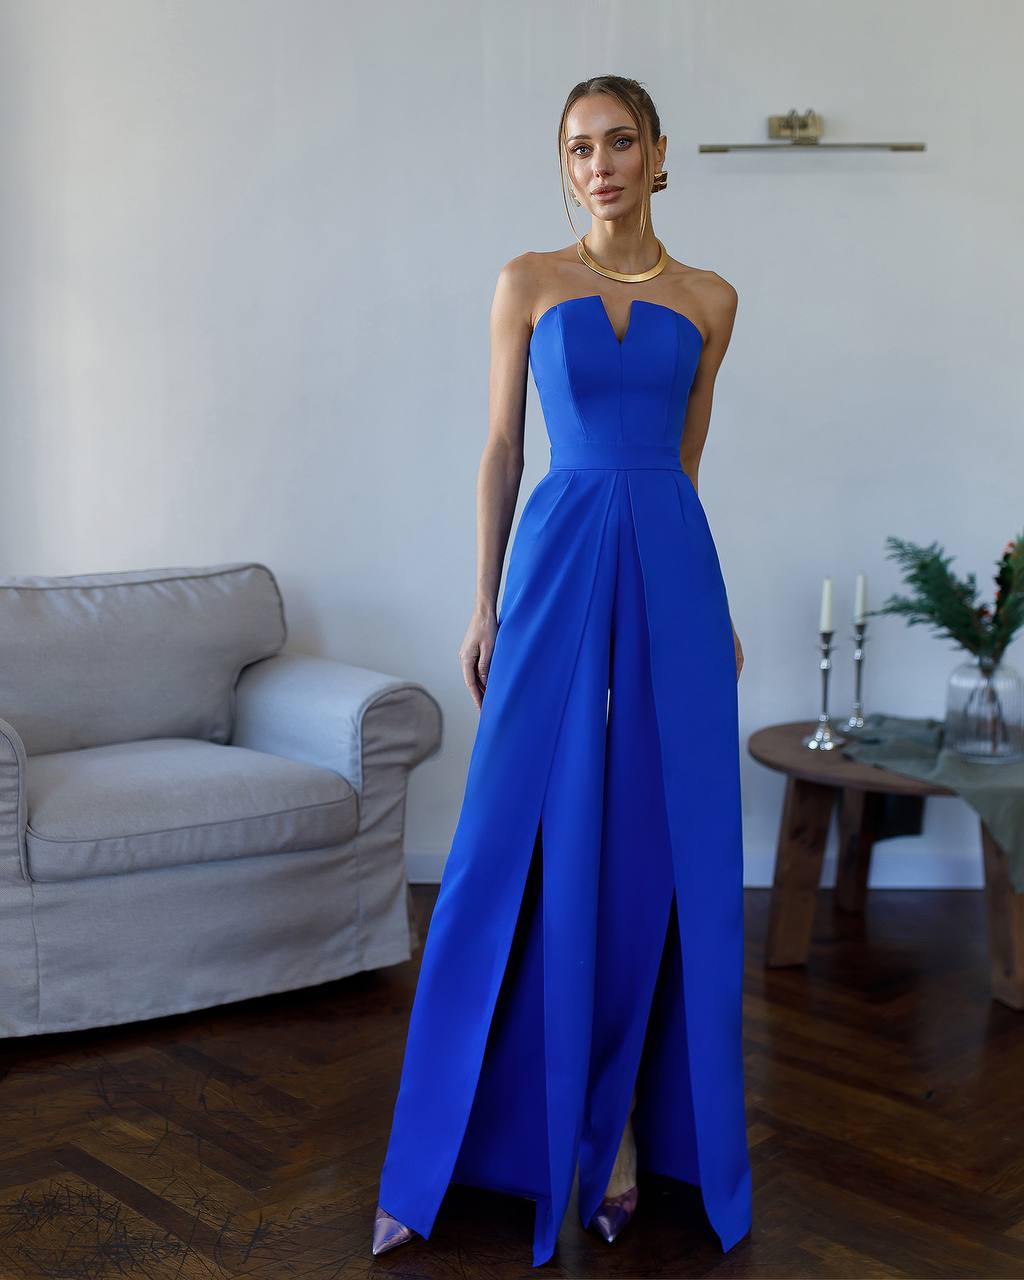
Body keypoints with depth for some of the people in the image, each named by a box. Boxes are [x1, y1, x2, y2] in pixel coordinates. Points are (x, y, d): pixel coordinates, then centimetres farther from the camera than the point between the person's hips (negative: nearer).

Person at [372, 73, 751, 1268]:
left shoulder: (709, 299, 10)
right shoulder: (528, 281, 5)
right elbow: (499, 449, 5)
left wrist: (715, 609, 16)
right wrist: (484, 605, 1)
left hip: (671, 565, 2)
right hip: (560, 557, -2)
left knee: (661, 847, 2)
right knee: (530, 844, -2)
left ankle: (625, 1118, 17)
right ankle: (438, 1162, 10)